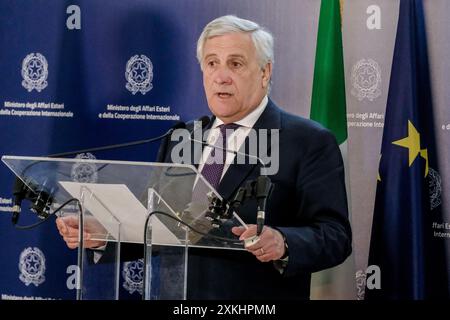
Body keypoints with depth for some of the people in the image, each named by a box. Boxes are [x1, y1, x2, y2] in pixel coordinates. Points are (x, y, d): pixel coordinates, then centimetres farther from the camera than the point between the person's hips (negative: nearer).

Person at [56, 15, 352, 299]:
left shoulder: (310, 142, -9)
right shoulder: (181, 139, 9)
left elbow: (334, 235, -16)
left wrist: (282, 244, -34)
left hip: (257, 302, -4)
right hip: (176, 292, 5)